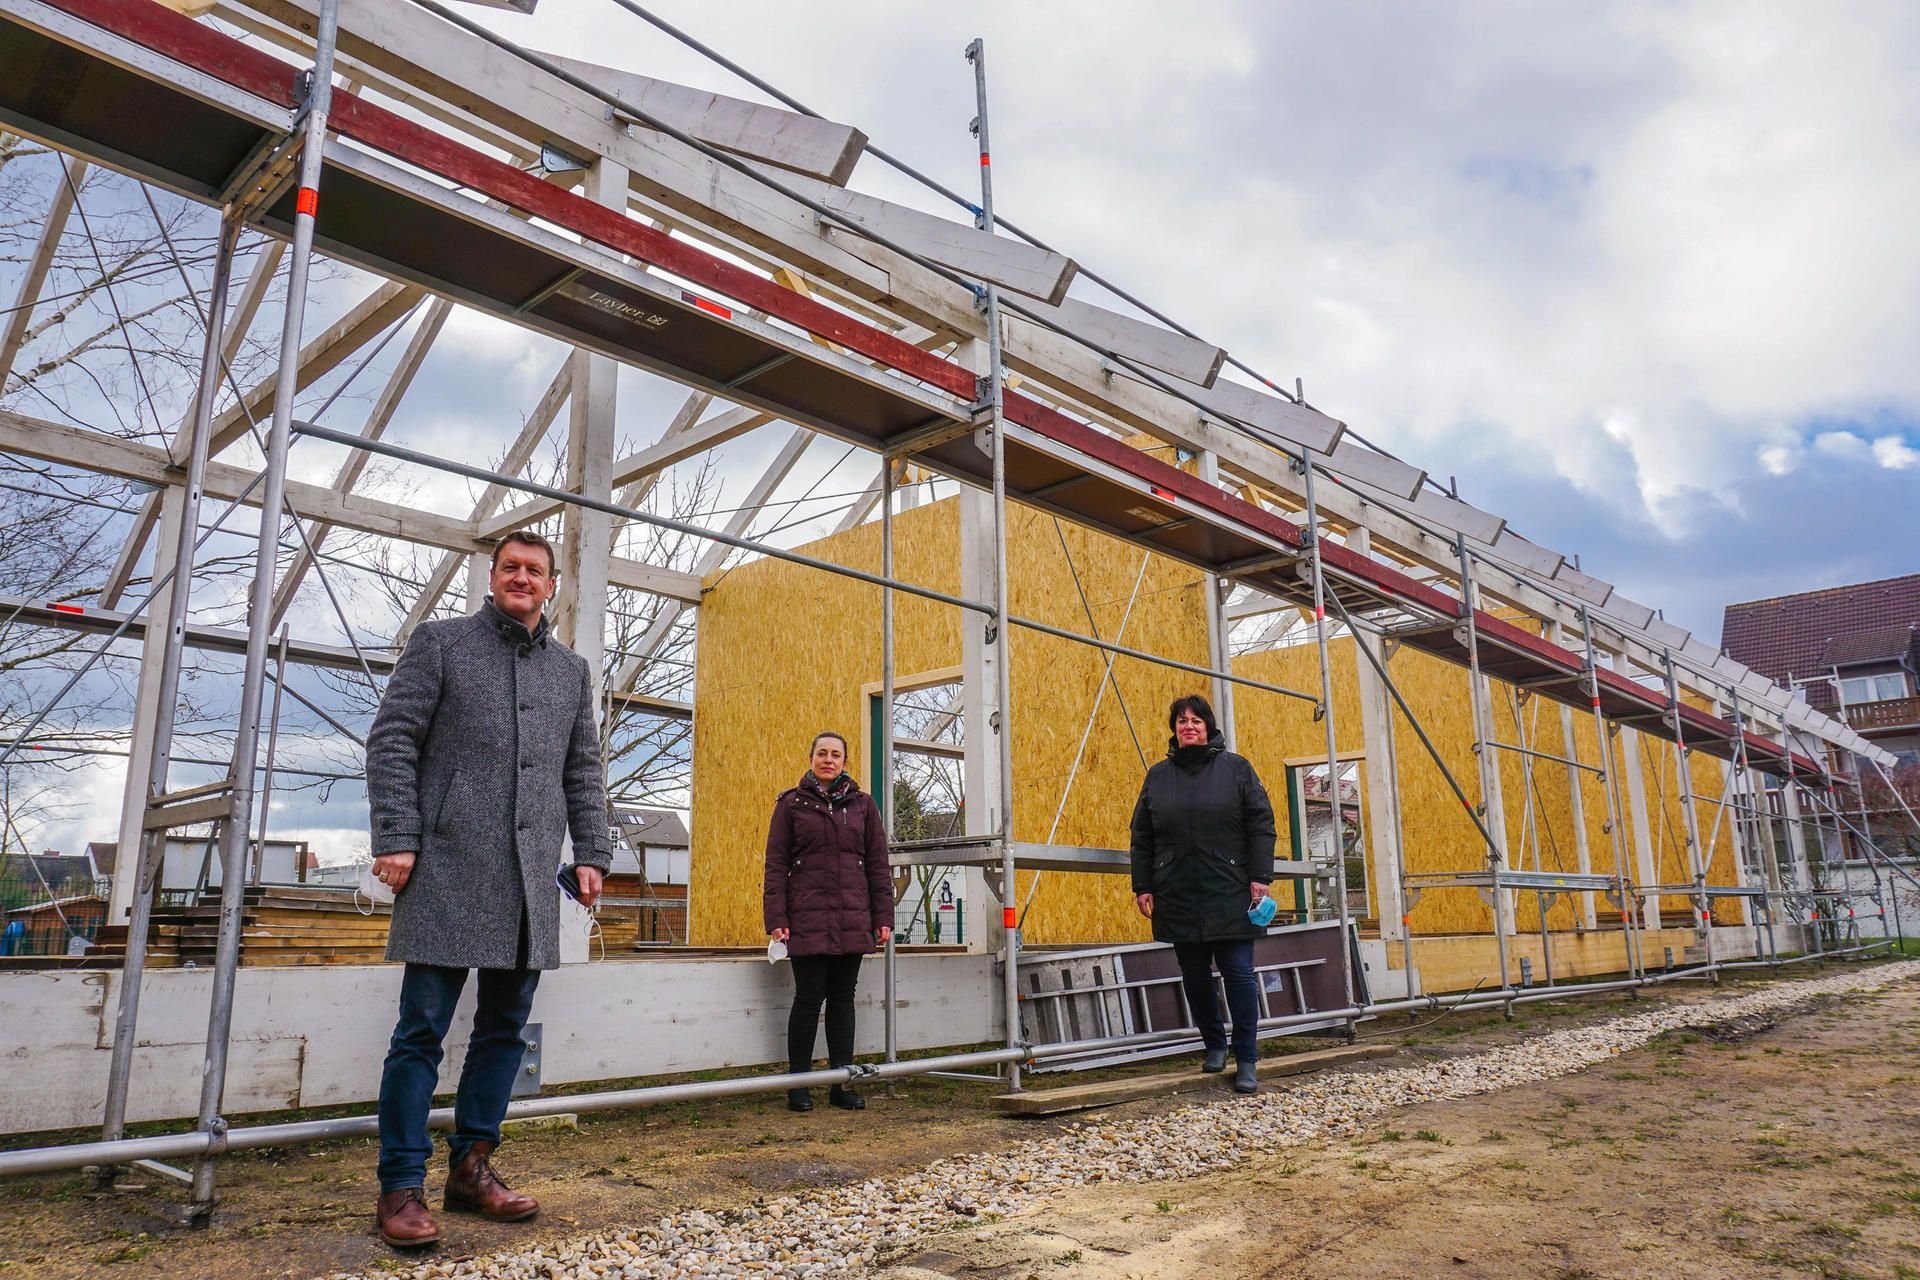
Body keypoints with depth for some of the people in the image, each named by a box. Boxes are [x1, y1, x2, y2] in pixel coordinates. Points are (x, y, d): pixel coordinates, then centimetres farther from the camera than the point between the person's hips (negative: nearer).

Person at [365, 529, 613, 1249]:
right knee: (423, 1030, -1)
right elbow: (392, 742, 0)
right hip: (449, 871, -4)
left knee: (505, 1027, 9)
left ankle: (472, 1168, 21)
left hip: (532, 882, 5)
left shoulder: (572, 671, 18)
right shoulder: (440, 643, 6)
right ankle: (401, 1186, 8)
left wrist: (591, 854, 10)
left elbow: (584, 773, 19)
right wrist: (395, 837, -10)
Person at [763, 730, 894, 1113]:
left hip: (852, 920, 3)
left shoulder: (862, 805, 12)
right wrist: (776, 919, -6)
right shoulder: (791, 804, 6)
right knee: (809, 996, -1)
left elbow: (878, 864, 11)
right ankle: (798, 1085, 11)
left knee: (843, 998, 8)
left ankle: (842, 1084, 15)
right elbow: (776, 864, 2)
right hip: (807, 919, -2)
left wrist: (883, 917, 5)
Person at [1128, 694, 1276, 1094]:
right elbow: (1142, 837, 11)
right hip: (1178, 897, 3)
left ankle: (1246, 1061, 4)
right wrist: (1143, 887, 6)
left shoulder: (1236, 768, 3)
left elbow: (1261, 825, 0)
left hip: (1230, 896, -3)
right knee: (1195, 977, 10)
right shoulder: (1158, 775, 11)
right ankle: (1214, 1045, 27)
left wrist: (1259, 877, -8)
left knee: (1239, 974, -3)